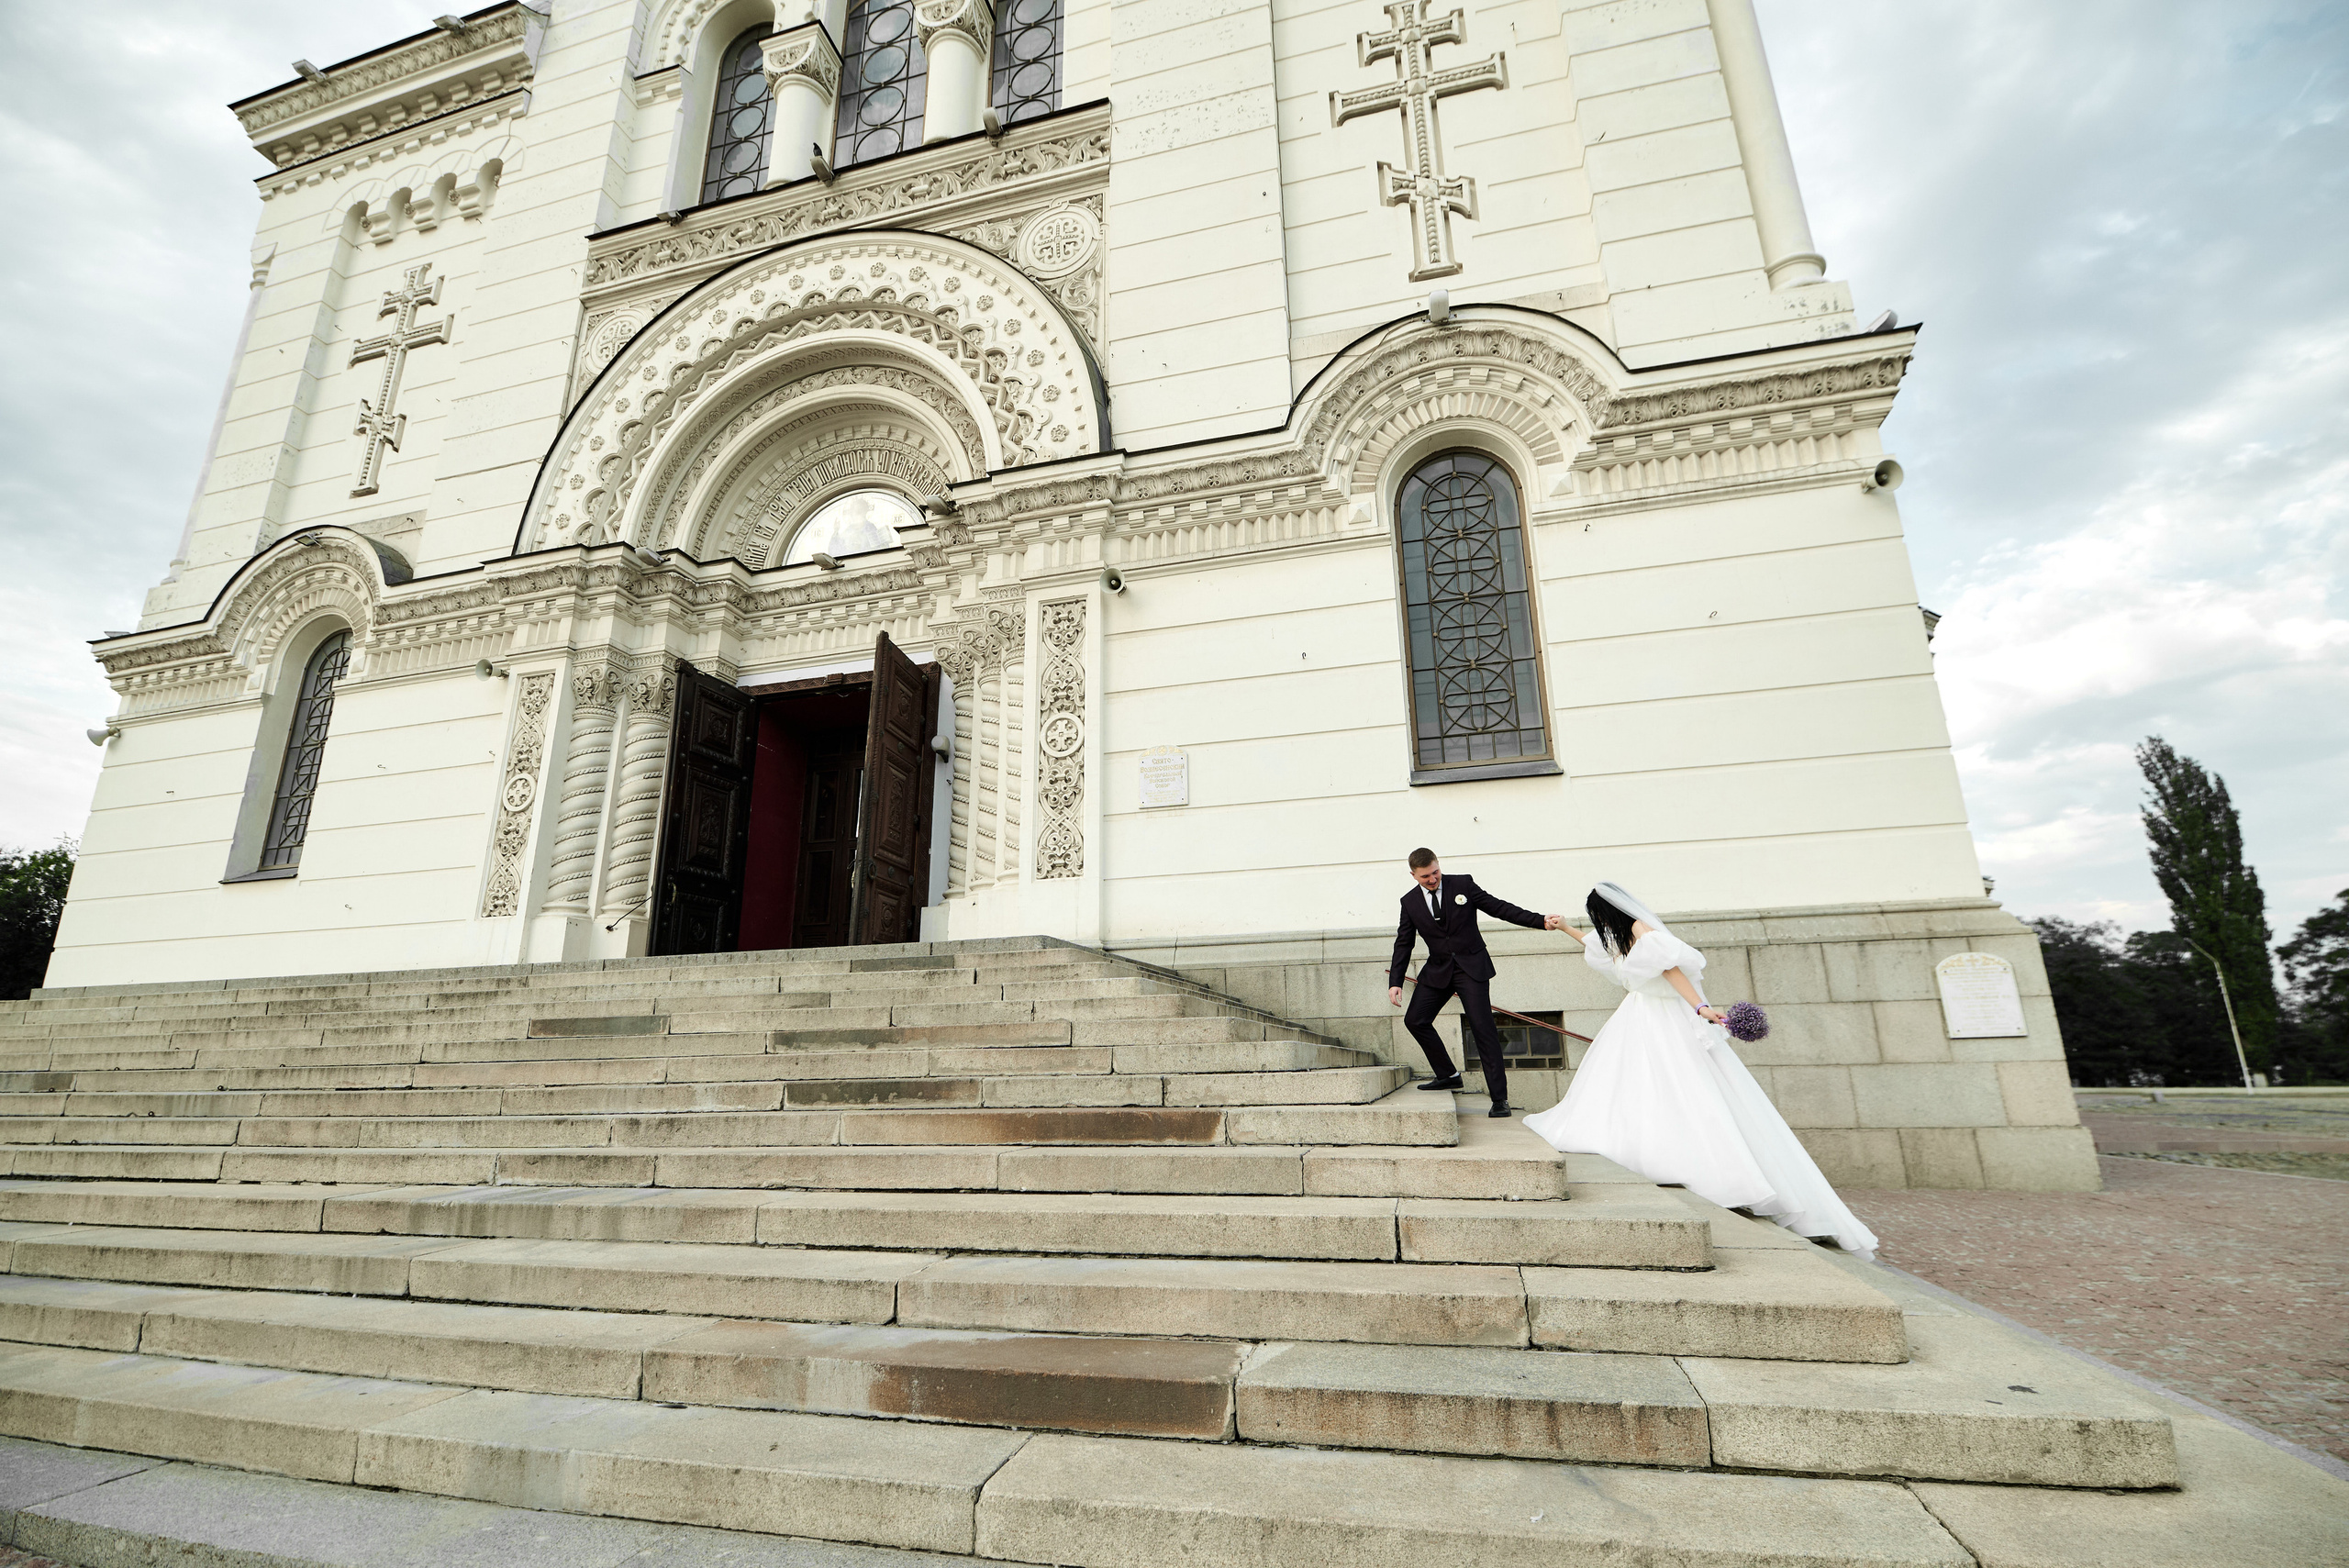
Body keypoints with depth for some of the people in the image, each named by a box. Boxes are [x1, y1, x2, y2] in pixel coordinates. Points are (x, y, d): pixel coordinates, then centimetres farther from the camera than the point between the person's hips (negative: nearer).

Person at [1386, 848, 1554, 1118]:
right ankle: (1448, 1075, 15)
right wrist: (1395, 982, -2)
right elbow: (1403, 944, 6)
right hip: (1437, 971, 4)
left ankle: (1499, 1098, -3)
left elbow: (1499, 907, -2)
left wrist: (1540, 921, -10)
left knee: (1483, 1028, -9)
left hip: (1471, 967, -4)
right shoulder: (1409, 902, 3)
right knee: (1415, 1020, -3)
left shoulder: (1463, 885, -3)